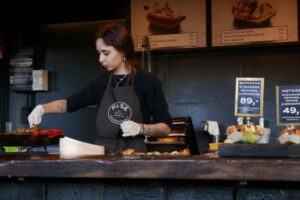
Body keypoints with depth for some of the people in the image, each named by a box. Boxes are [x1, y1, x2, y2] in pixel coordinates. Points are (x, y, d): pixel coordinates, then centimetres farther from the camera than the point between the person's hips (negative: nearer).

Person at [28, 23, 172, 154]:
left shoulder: (147, 81, -3)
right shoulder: (101, 82, 10)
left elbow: (165, 128, -1)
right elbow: (70, 103, 19)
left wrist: (140, 128, -18)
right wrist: (42, 108, 2)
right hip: (101, 152, 4)